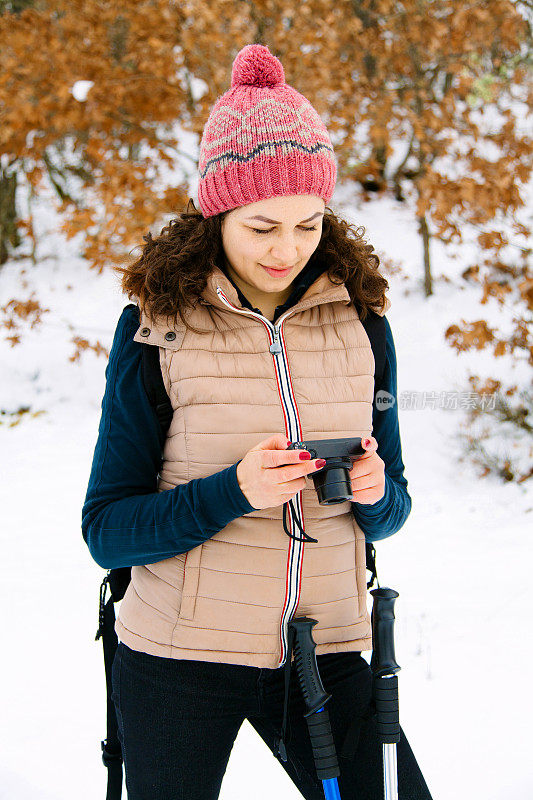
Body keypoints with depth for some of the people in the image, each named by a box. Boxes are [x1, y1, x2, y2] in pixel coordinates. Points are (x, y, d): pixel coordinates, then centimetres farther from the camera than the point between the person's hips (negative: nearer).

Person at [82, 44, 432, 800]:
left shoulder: (358, 318, 1)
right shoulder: (156, 327, -9)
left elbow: (393, 508, 9)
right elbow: (106, 528, -9)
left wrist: (374, 492, -14)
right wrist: (232, 492, -25)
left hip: (327, 650, 3)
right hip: (179, 657, -2)